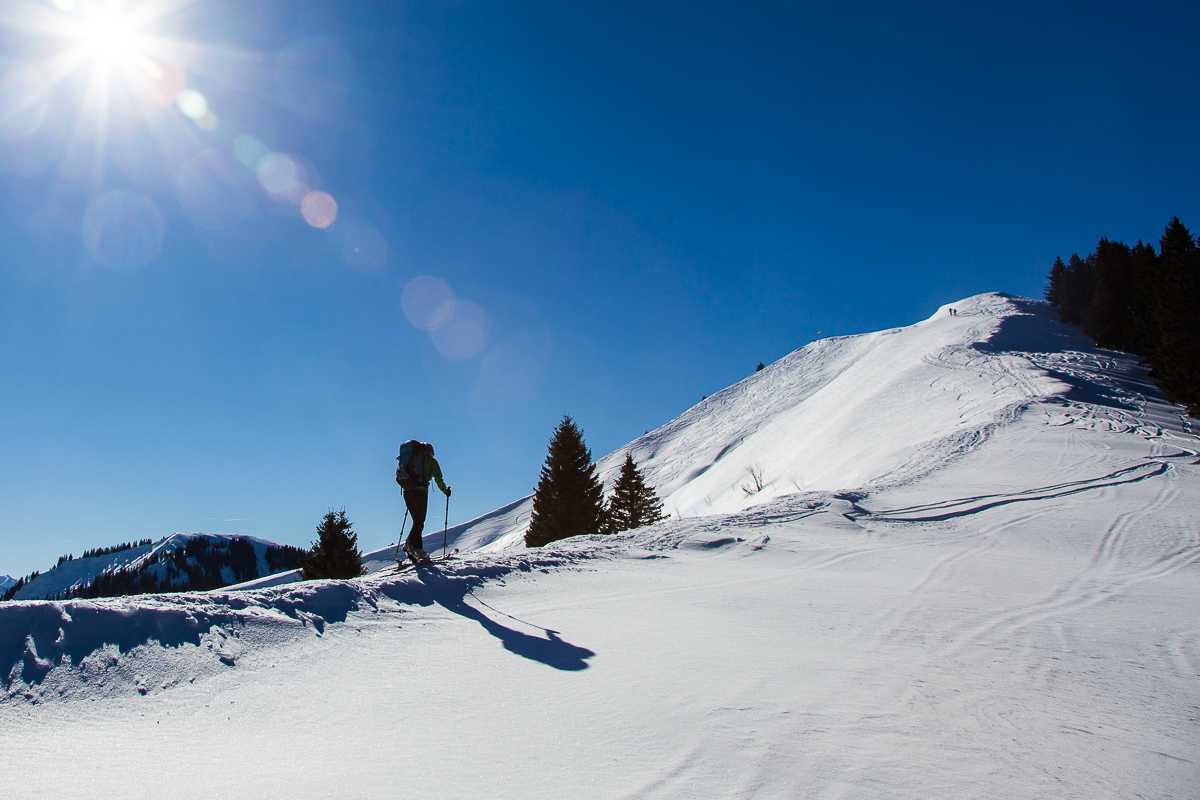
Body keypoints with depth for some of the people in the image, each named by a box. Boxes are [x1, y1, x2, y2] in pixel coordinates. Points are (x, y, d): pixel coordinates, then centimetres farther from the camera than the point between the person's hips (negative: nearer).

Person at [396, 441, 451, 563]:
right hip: (420, 490, -5)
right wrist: (445, 491, 13)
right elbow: (438, 479, 1)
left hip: (407, 491, 5)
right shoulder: (431, 460, 10)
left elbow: (399, 477, 22)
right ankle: (410, 543, -28)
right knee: (419, 522, -7)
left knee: (417, 521, 12)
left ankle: (417, 549, 0)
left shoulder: (410, 458, 24)